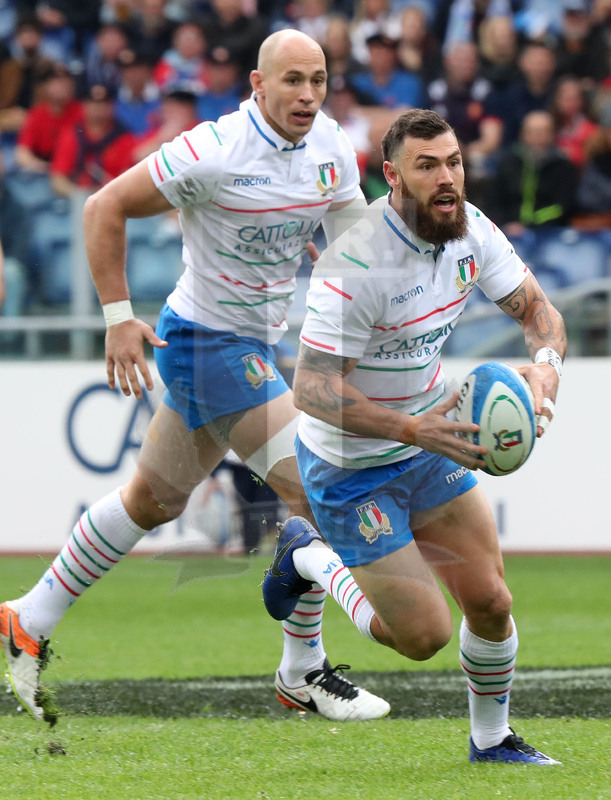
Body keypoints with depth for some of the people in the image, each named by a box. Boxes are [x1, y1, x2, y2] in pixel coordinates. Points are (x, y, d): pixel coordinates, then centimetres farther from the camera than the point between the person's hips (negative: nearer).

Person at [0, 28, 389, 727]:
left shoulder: (329, 145, -2)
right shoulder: (213, 152, -23)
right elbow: (106, 207, -16)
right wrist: (118, 316, -17)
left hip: (256, 346, 8)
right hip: (209, 343, -8)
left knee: (153, 499, 18)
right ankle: (303, 673, 2)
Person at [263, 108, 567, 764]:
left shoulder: (470, 228, -9)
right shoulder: (355, 263, -31)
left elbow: (535, 307, 3)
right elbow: (311, 389, -30)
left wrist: (545, 366, -20)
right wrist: (412, 430, -39)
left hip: (428, 439, 7)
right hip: (350, 468, -7)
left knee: (489, 603, 4)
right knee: (425, 636, -4)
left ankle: (491, 739, 30)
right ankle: (307, 558, 21)